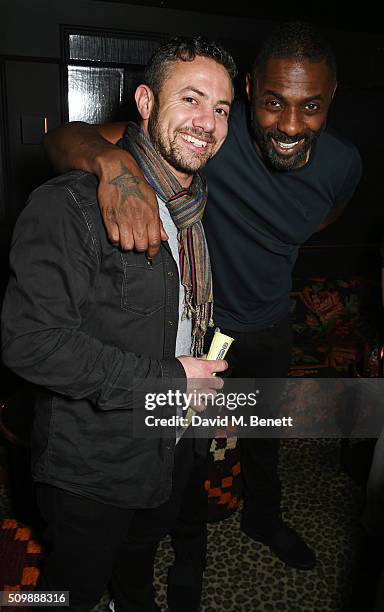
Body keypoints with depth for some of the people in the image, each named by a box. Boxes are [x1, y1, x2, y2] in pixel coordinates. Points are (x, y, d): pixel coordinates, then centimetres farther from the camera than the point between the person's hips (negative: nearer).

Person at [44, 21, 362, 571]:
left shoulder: (343, 163, -17)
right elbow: (64, 138, -37)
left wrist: (273, 249, 3)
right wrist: (114, 161, -58)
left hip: (269, 326, 4)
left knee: (265, 429, 26)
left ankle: (262, 516, 57)